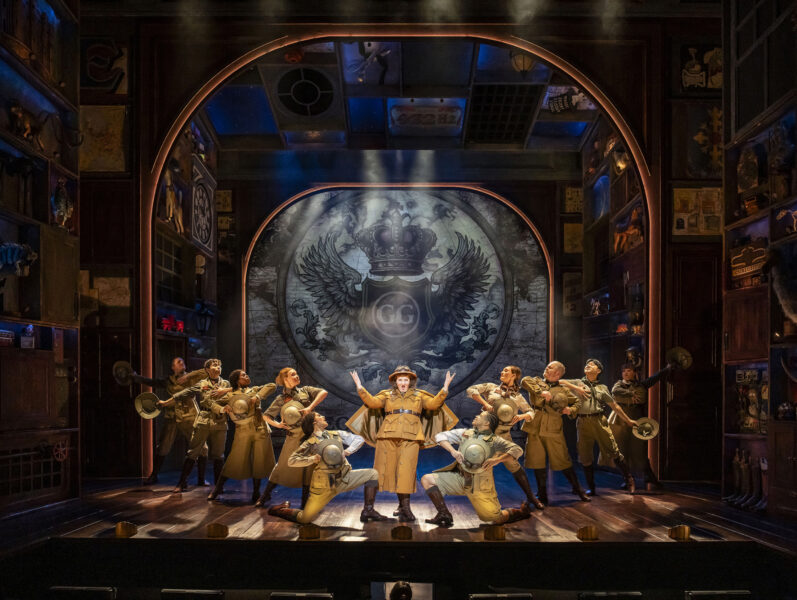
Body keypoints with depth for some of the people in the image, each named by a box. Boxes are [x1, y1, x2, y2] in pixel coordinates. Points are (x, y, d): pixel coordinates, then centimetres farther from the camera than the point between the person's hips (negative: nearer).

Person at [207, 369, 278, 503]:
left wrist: (257, 397, -13)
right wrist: (223, 409, -12)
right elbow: (214, 405, 10)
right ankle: (218, 488, 13)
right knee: (235, 461, -3)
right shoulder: (230, 395, 8)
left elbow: (271, 386, 1)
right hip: (242, 431, -2)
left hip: (260, 430, 2)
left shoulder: (254, 390, 12)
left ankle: (256, 491, 17)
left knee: (259, 461, 2)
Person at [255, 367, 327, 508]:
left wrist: (310, 408, -14)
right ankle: (266, 494, 17)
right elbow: (267, 416, 10)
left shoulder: (305, 390, 10)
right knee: (283, 465, 2)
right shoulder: (281, 399, 7)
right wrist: (277, 424, -8)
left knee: (308, 466, 1)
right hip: (293, 436, -1)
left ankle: (305, 501, 10)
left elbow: (323, 392, -4)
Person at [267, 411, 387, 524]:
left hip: (344, 478, 4)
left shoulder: (337, 435, 9)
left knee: (372, 474, -8)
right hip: (325, 485, -4)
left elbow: (359, 439, 11)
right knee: (305, 519, -7)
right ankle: (281, 510, 24)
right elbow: (292, 461, -8)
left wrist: (347, 451, -7)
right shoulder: (310, 443, -3)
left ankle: (368, 511, -2)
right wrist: (312, 459, -21)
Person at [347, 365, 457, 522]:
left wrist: (445, 388, 0)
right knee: (387, 468, -3)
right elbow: (373, 402, 6)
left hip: (410, 438, -1)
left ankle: (405, 506, -13)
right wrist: (360, 387, 0)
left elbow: (434, 404, 8)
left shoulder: (419, 395, 20)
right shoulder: (387, 395, 19)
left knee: (406, 469, -13)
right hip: (389, 435, 1)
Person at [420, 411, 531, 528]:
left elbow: (517, 449, -14)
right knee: (426, 479, -8)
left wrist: (496, 460, -28)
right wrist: (453, 451, -14)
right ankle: (444, 515, -6)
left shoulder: (494, 440, -4)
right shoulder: (465, 433, 7)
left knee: (496, 519, -7)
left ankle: (521, 512, 24)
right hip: (459, 477, 4)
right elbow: (440, 436, 5)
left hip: (479, 484, -4)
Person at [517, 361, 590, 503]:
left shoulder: (563, 389, 11)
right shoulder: (537, 382, 13)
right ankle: (542, 496, 14)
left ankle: (578, 490, 17)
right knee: (537, 462, 3)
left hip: (553, 429, -1)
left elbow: (577, 401, 21)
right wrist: (541, 391, -16)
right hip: (535, 428, 1)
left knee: (563, 461, 1)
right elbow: (524, 381, -7)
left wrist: (571, 410, 0)